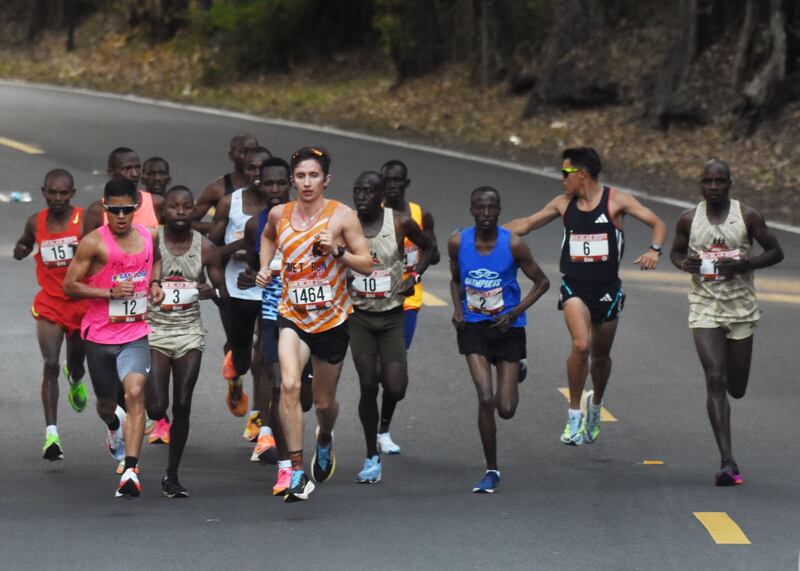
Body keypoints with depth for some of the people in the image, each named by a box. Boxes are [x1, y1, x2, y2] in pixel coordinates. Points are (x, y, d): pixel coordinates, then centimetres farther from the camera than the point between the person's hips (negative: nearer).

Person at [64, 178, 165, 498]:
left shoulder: (150, 236, 3)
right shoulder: (94, 243, -10)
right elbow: (70, 286, -9)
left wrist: (155, 283, 6)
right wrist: (109, 292, -20)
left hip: (135, 334, 1)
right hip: (99, 335, -1)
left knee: (135, 392, -22)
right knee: (106, 402, 16)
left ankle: (131, 470, -26)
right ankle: (114, 425, 56)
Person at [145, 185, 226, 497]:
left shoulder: (205, 248, 0)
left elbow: (223, 291, 6)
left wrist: (212, 291, -16)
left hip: (189, 332, 2)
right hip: (154, 329, -1)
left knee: (182, 406, -2)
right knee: (157, 407, -13)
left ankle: (172, 475, 10)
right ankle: (159, 420, 26)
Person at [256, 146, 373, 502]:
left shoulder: (342, 216, -7)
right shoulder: (279, 215, 2)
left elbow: (367, 265, -5)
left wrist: (337, 250, -21)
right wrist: (265, 268, 10)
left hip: (332, 319, -1)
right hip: (292, 316, 1)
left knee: (324, 401, 13)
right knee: (289, 385, -24)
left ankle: (325, 438, 51)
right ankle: (297, 472, -22)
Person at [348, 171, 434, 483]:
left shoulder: (401, 223, -7)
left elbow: (427, 246, 12)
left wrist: (415, 276, -1)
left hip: (392, 314, 0)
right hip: (359, 315, 0)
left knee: (395, 390, -9)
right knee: (367, 387, -5)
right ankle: (372, 458, 8)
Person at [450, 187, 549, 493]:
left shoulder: (513, 244, -13)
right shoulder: (458, 243, -6)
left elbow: (542, 282, -2)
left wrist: (515, 313, -13)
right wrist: (458, 309, -4)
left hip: (507, 327, -1)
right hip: (473, 327, 1)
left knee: (506, 409, 0)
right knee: (485, 399, -15)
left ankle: (515, 376, 39)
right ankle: (491, 471, -2)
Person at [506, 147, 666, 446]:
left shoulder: (615, 200, -4)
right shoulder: (563, 204, 6)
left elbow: (657, 223, -5)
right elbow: (526, 224, 17)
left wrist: (654, 250, -24)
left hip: (607, 288, 0)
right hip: (574, 287, 0)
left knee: (601, 355, 14)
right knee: (581, 345, -23)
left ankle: (595, 404, 43)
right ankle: (574, 415, -12)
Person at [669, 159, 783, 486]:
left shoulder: (748, 216, -4)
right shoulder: (688, 220, 0)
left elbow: (776, 252, 0)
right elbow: (675, 251, 15)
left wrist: (745, 264, -17)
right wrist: (684, 264, -9)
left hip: (741, 308, 0)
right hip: (704, 309, 0)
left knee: (737, 388, 7)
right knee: (715, 380, -15)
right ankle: (727, 462, -17)